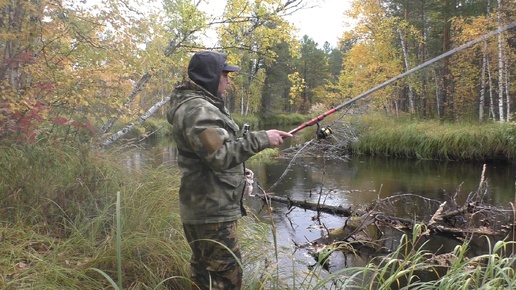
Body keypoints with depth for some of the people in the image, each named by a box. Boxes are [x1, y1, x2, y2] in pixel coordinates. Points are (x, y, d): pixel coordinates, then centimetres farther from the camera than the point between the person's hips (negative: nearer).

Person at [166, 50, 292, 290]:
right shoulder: (198, 110, -20)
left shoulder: (199, 104, 16)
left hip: (204, 208, 11)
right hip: (211, 212, -11)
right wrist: (261, 139, -23)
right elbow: (220, 155, -28)